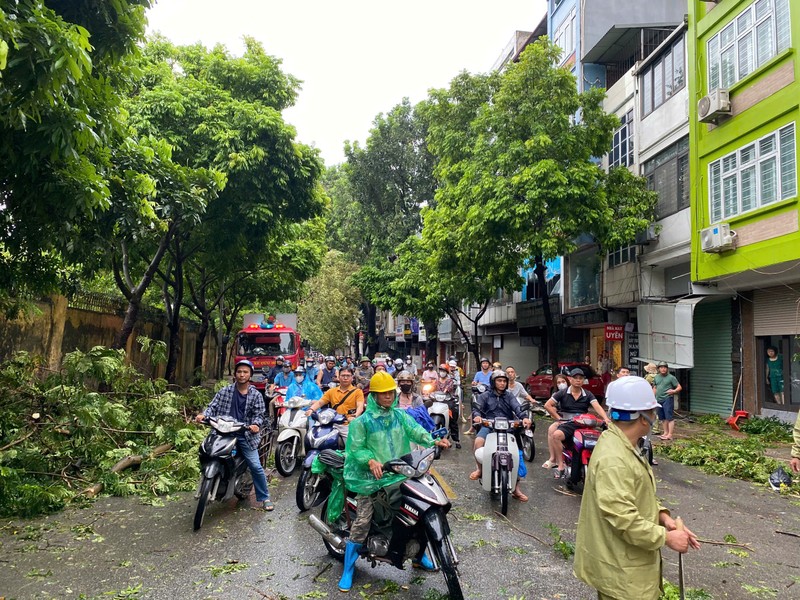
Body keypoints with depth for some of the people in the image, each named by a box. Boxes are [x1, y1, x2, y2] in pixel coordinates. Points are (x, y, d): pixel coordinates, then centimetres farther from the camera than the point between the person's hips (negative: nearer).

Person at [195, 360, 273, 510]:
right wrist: (204, 415, -17)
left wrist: (255, 424, -20)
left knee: (256, 466, -7)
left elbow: (259, 414, 1)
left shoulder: (256, 395, 5)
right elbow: (213, 406, 3)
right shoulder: (225, 391, 7)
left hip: (245, 435, -1)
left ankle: (263, 498, 6)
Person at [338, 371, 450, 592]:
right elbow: (356, 448, -10)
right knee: (362, 522, -6)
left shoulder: (400, 415, 4)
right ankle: (348, 570, 8)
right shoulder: (363, 421, -9)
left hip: (400, 474, 5)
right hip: (372, 477, -5)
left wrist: (433, 442, -25)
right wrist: (371, 461, -28)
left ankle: (419, 557, 35)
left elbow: (416, 431, -8)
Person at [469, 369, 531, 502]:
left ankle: (516, 488, 3)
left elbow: (517, 408, -3)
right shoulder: (485, 396, 10)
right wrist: (477, 415, -29)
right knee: (478, 441, -32)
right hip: (489, 426, -2)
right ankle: (480, 468, -6)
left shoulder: (509, 396, 14)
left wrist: (524, 417, -25)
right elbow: (477, 407, -3)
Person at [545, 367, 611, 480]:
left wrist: (606, 419, -24)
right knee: (556, 435, -33)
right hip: (567, 424, -2)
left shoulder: (588, 395, 12)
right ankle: (560, 465, -25)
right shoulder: (562, 393, 8)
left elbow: (597, 407, -5)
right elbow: (547, 405, 4)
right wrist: (558, 418, -2)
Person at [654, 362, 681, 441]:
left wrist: (674, 391, -22)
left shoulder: (671, 377, -3)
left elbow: (679, 387, -3)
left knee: (669, 418, -6)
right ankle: (665, 433, 20)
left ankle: (670, 435, -6)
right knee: (663, 418, 12)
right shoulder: (656, 377, 14)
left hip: (667, 399, -6)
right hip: (659, 400, 6)